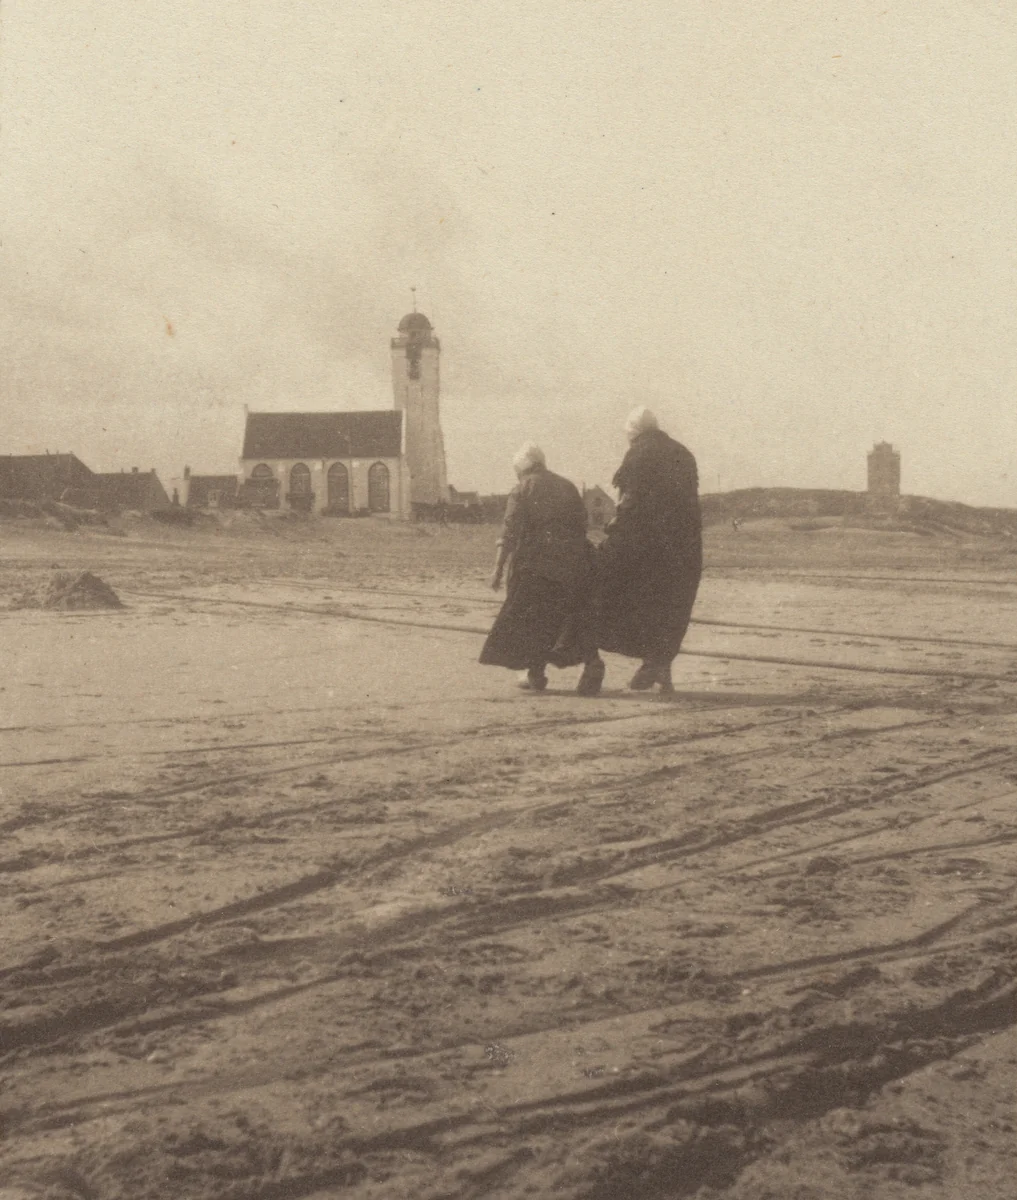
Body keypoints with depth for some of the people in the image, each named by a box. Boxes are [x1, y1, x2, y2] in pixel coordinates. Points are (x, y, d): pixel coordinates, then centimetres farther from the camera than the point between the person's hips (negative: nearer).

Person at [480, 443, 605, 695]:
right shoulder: (568, 487, 13)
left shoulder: (522, 490, 0)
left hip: (533, 565, -3)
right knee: (576, 614, 8)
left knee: (530, 616, 9)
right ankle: (591, 660, -12)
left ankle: (536, 674, 11)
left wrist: (499, 568, -6)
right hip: (572, 565, 3)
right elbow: (582, 525, 12)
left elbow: (510, 533, -6)